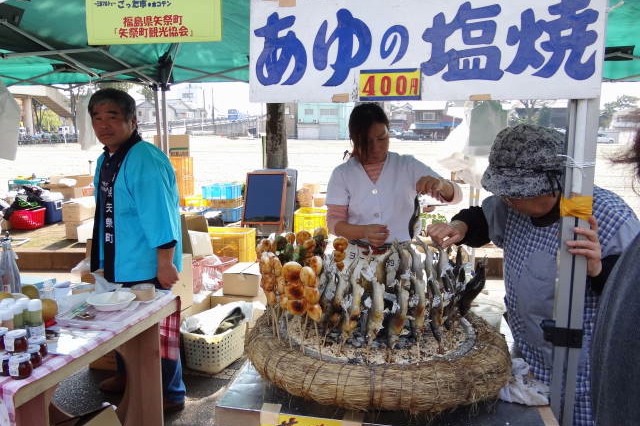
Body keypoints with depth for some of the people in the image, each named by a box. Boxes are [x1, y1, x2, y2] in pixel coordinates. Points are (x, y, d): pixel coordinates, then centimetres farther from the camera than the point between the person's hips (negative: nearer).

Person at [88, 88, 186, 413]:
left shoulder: (144, 160, -21)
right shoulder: (104, 161, 9)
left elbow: (160, 216, -25)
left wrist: (165, 264, -25)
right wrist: (102, 259, 21)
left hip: (146, 268, -9)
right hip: (118, 265, 9)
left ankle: (170, 394, 23)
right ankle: (128, 377, 46)